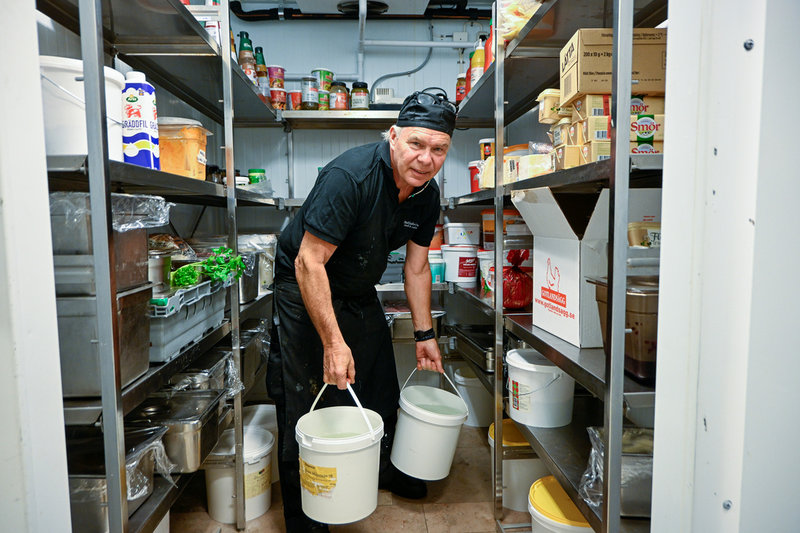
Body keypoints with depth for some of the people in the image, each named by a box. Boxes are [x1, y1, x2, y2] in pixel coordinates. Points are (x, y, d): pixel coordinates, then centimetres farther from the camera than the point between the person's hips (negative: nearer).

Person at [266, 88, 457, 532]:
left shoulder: (427, 194, -7)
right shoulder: (350, 176, -30)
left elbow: (416, 267, 4)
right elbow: (309, 262, -30)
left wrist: (424, 334, 6)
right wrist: (333, 342, -31)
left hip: (360, 294, 7)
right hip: (303, 290, -6)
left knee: (381, 391, 17)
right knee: (306, 403, -3)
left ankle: (387, 469, 46)